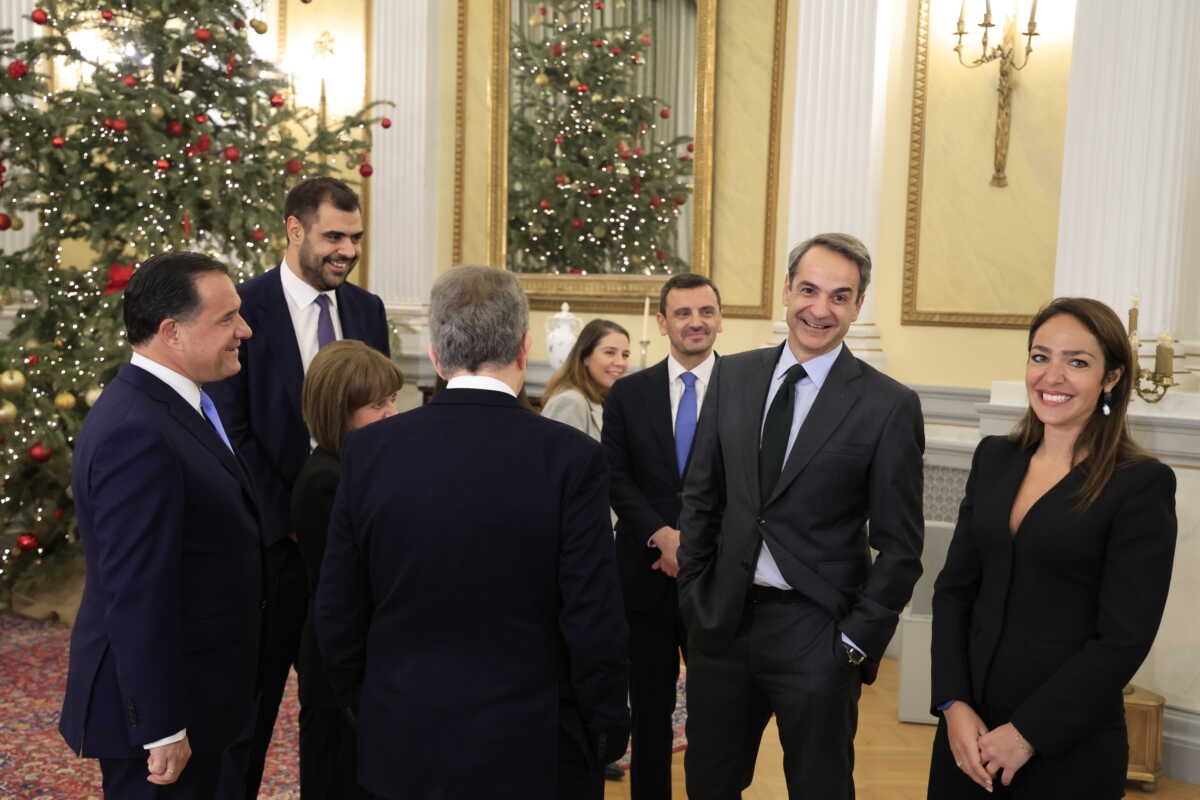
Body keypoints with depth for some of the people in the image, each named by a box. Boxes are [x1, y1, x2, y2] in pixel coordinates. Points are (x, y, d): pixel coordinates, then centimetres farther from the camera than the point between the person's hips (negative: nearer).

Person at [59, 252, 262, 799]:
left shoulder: (171, 404, 6)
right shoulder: (137, 434, -26)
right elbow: (136, 597, -26)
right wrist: (162, 729, -21)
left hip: (190, 687, 9)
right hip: (157, 700, -9)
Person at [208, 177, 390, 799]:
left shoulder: (367, 310, 7)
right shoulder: (244, 308, -8)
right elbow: (230, 429, -11)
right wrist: (286, 517, -13)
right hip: (274, 532, -4)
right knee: (254, 686, 10)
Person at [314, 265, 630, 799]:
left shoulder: (369, 450, -7)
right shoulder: (570, 457, -15)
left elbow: (336, 614, -1)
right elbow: (594, 621, -14)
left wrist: (369, 710, 14)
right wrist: (608, 734, 1)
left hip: (403, 747, 3)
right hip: (530, 753, -2)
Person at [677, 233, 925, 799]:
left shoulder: (889, 406, -8)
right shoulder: (732, 376, 4)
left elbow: (899, 546, -6)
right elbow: (700, 494, 9)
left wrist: (857, 641, -9)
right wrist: (694, 593, 4)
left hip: (816, 633, -3)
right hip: (721, 620, 4)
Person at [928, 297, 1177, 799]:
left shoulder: (1142, 484, -10)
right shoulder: (994, 457, 4)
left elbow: (1124, 639, -13)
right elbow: (954, 588, 3)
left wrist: (1028, 733, -13)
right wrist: (953, 704, -7)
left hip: (1068, 751, -4)